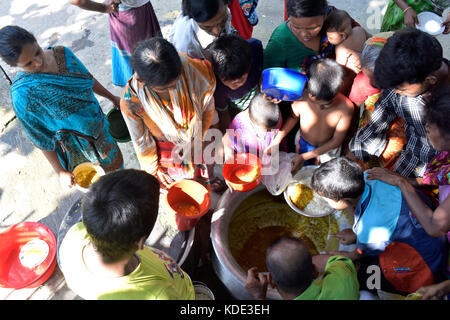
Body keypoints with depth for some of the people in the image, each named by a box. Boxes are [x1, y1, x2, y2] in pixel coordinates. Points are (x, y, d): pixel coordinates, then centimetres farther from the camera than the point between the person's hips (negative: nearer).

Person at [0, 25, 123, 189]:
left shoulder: (62, 53, -15)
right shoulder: (22, 93, -29)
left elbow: (88, 79, 5)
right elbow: (40, 137, -20)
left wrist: (111, 97, 17)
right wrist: (60, 172, -13)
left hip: (98, 125, 5)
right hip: (75, 144, -5)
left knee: (114, 159, 28)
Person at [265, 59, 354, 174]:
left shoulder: (346, 107, -35)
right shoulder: (302, 97, -34)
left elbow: (336, 141, -23)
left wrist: (305, 157, -26)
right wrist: (276, 141, -15)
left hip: (328, 147, 0)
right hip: (303, 143, 1)